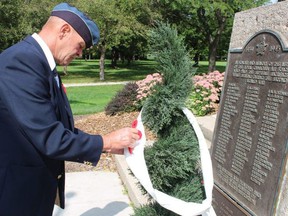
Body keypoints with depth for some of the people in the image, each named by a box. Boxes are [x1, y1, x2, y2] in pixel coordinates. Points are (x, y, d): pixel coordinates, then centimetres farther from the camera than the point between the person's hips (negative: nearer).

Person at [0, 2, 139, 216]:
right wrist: (106, 142, -14)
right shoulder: (22, 61, -24)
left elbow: (61, 129, 9)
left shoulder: (41, 62, 6)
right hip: (19, 192, -9)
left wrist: (110, 143, 5)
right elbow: (50, 140, -26)